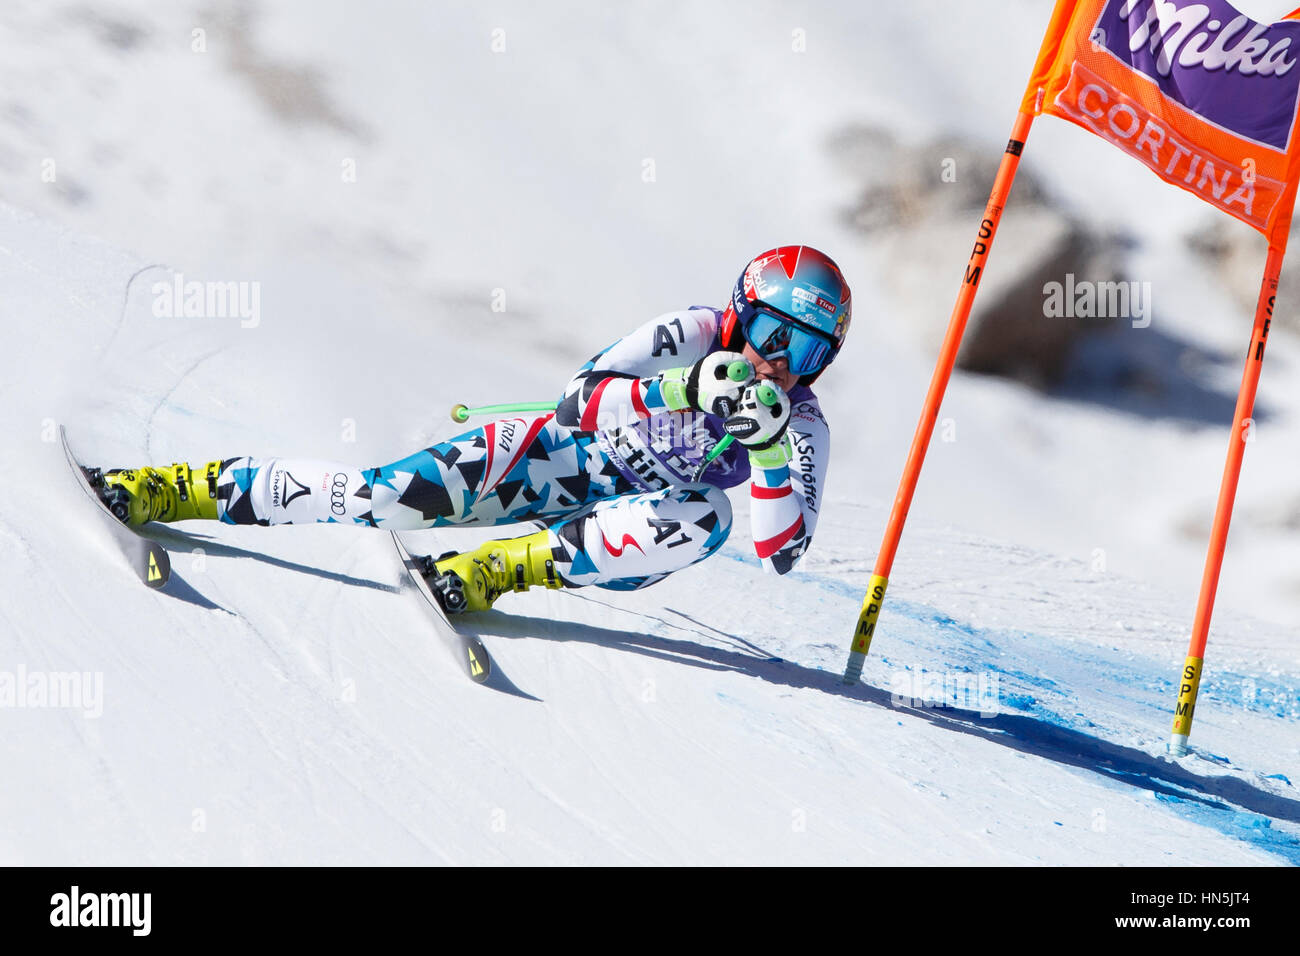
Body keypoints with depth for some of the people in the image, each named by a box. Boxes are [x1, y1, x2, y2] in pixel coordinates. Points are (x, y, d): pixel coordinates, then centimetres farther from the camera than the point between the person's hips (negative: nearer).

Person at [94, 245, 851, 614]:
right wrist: (685, 389, -37)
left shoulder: (801, 427, -9)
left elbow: (781, 551, -18)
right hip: (564, 461, -1)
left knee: (706, 519, -33)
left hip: (619, 530, 2)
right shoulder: (696, 335, -13)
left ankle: (486, 574, -32)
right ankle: (169, 491, -12)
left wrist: (769, 448, -31)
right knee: (397, 497, -23)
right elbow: (584, 399, -23)